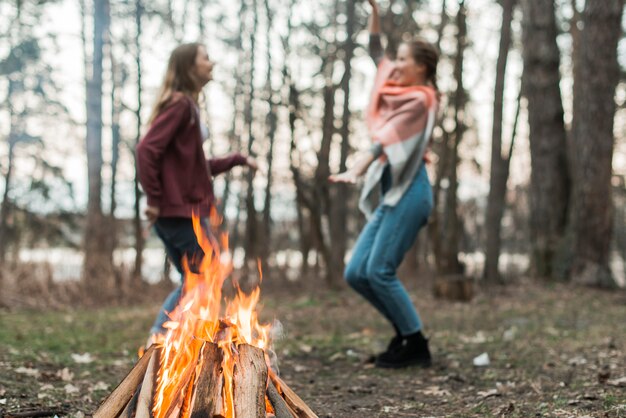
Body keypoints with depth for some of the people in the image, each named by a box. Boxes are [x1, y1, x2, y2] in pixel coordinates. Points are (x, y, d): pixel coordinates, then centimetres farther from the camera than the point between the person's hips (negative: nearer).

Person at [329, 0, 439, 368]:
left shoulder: (419, 100, -6)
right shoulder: (398, 88, 18)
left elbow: (387, 139, -21)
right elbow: (376, 50, 30)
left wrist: (356, 170, -33)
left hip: (409, 192, -9)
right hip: (389, 194, 9)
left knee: (379, 271, -13)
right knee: (356, 273, 3)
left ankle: (417, 345, -1)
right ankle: (406, 331, 15)